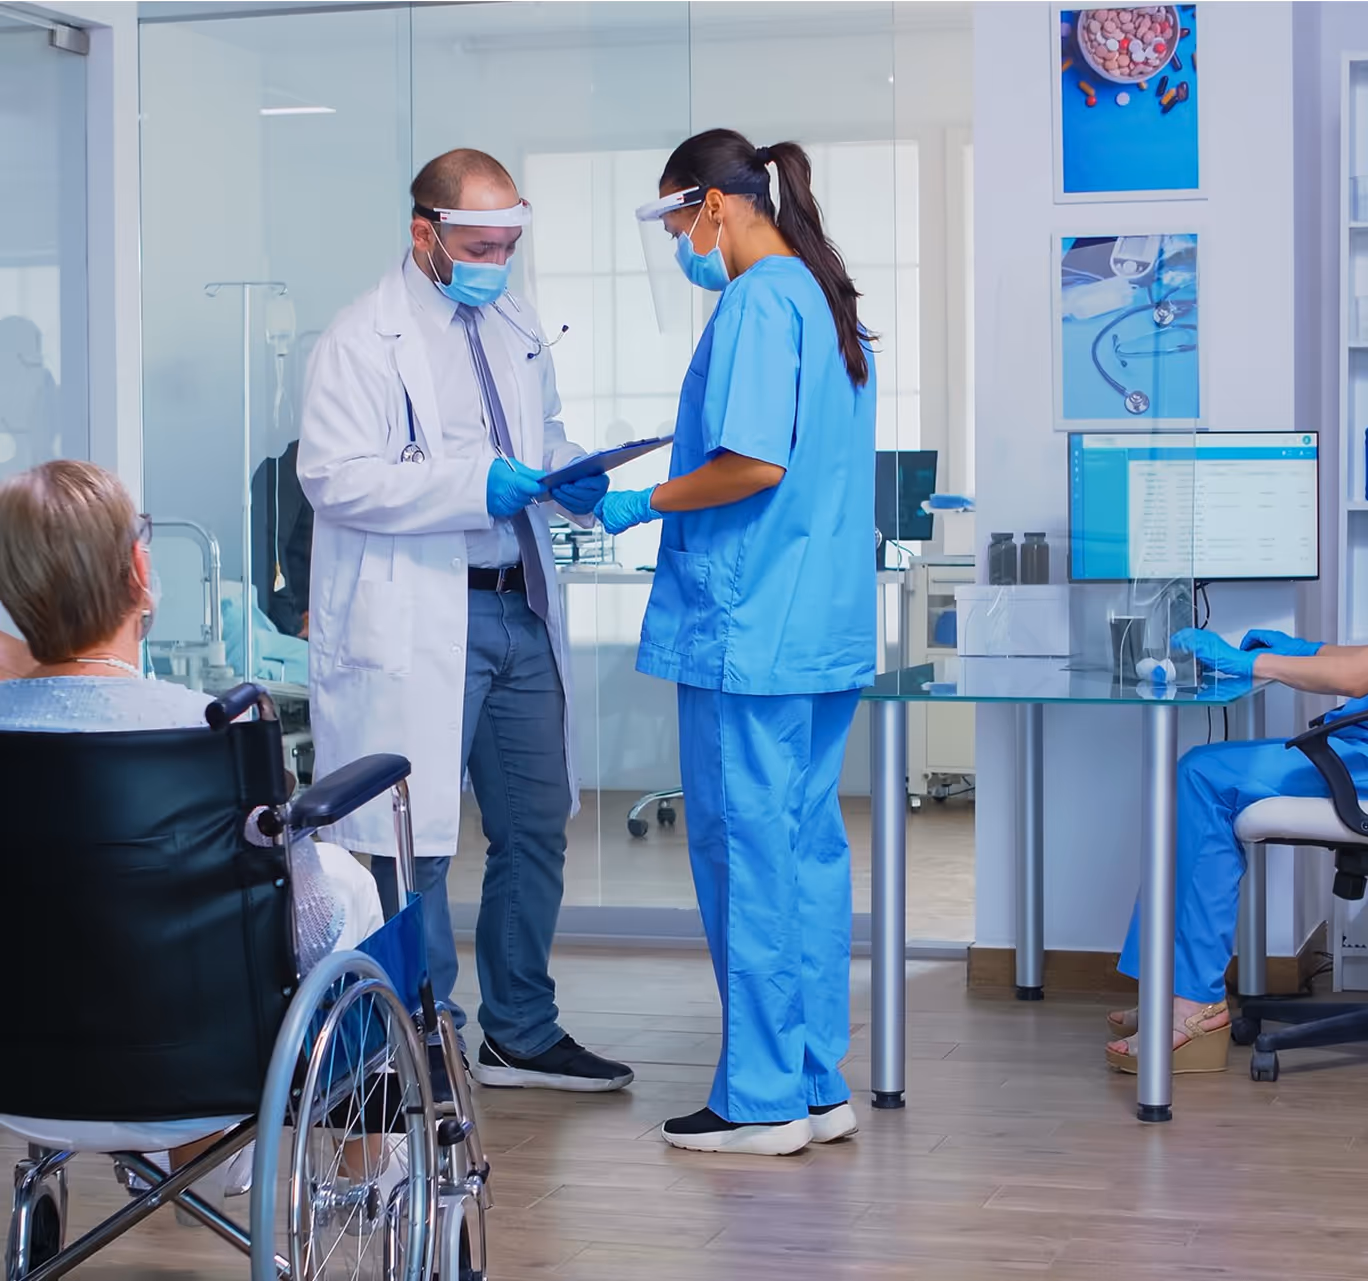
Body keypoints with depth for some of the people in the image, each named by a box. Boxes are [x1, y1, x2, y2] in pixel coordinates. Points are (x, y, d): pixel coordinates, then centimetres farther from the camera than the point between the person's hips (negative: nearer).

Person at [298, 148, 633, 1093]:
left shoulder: (517, 328, 16)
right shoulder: (364, 339, -8)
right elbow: (335, 476, -17)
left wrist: (573, 480, 3)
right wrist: (474, 486, -24)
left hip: (521, 612, 8)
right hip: (416, 623, -7)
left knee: (536, 828, 13)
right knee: (416, 844, -3)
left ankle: (523, 1033, 26)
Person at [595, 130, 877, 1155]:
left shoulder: (757, 303, -13)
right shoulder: (828, 298, 16)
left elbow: (755, 463, -23)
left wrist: (643, 505, -10)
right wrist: (665, 496, 20)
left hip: (748, 634, -9)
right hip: (825, 631, 9)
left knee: (748, 853, -2)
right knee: (811, 847, 12)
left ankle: (761, 1099, 4)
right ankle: (819, 1085, 19)